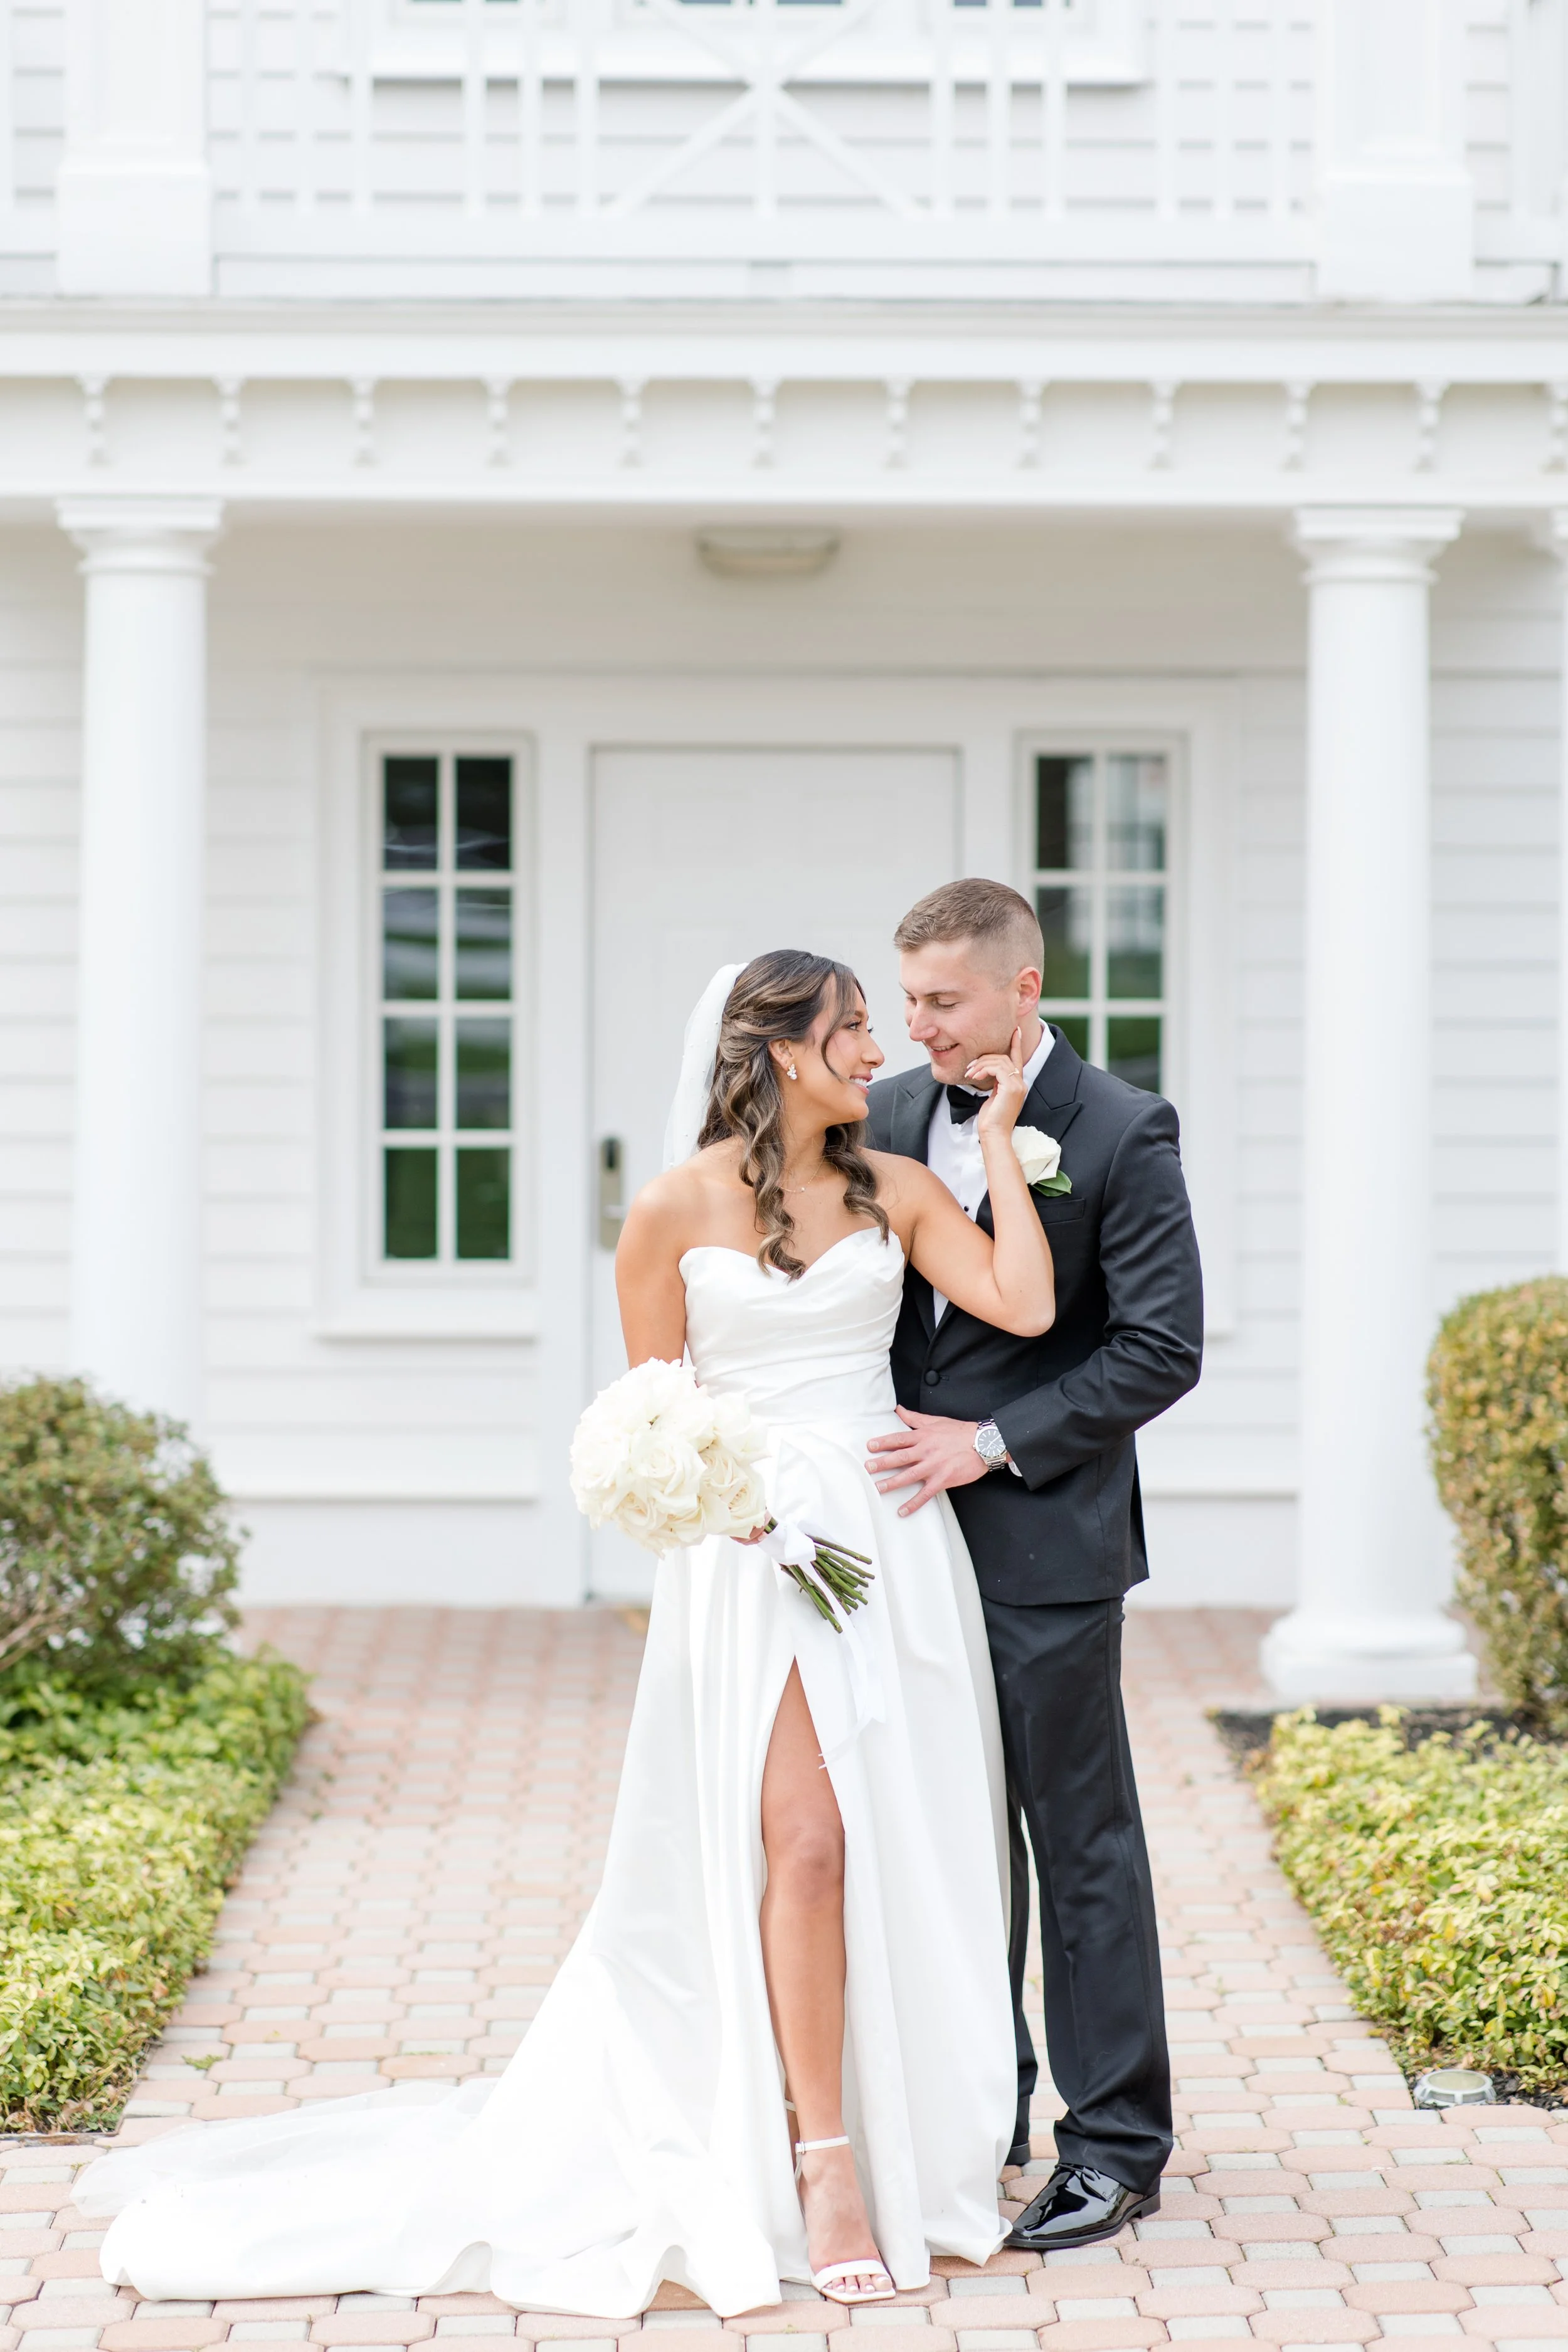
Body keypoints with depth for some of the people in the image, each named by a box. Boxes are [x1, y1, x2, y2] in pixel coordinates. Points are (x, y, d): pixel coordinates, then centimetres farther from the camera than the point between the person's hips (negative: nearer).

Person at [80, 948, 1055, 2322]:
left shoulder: (894, 1189, 8)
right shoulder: (676, 1209, 0)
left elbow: (1024, 1305, -5)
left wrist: (998, 1136, 0)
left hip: (894, 1541, 4)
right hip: (754, 1553, -3)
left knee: (911, 1852, 4)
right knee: (804, 1839, -13)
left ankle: (921, 2144, 19)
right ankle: (822, 2171, -7)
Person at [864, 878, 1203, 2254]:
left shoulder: (1121, 1133, -10)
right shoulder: (887, 1119, 6)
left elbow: (1163, 1349, -12)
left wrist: (995, 1444, -15)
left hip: (1045, 1541, -5)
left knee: (1081, 1837, 1)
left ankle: (1117, 2145, 11)